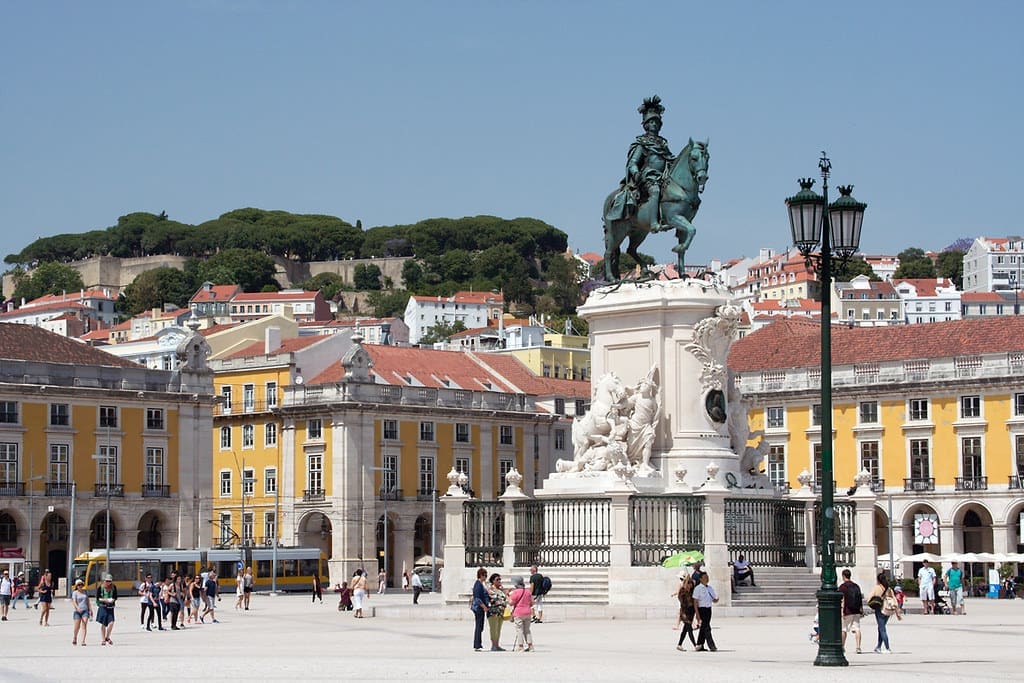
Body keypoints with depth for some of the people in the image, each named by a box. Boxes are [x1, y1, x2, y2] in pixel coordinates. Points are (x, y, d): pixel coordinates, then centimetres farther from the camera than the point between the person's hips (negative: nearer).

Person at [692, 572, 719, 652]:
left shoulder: (710, 588, 12)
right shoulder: (698, 588, -7)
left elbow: (714, 600, 18)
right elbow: (695, 602, -10)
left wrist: (716, 599, -7)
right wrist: (697, 614, -15)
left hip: (708, 609, 7)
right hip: (702, 609, -7)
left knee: (703, 628, 12)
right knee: (706, 628, -10)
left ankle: (700, 646, 21)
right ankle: (712, 646, -12)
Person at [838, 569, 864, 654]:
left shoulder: (842, 586, -6)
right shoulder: (856, 586, 13)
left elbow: (842, 600, -13)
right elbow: (860, 599, 15)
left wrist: (842, 611, -15)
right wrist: (862, 610, 22)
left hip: (847, 612, -5)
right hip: (856, 611, 5)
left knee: (843, 629, 9)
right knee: (857, 628, 0)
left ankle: (842, 647, 20)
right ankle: (858, 647, -12)